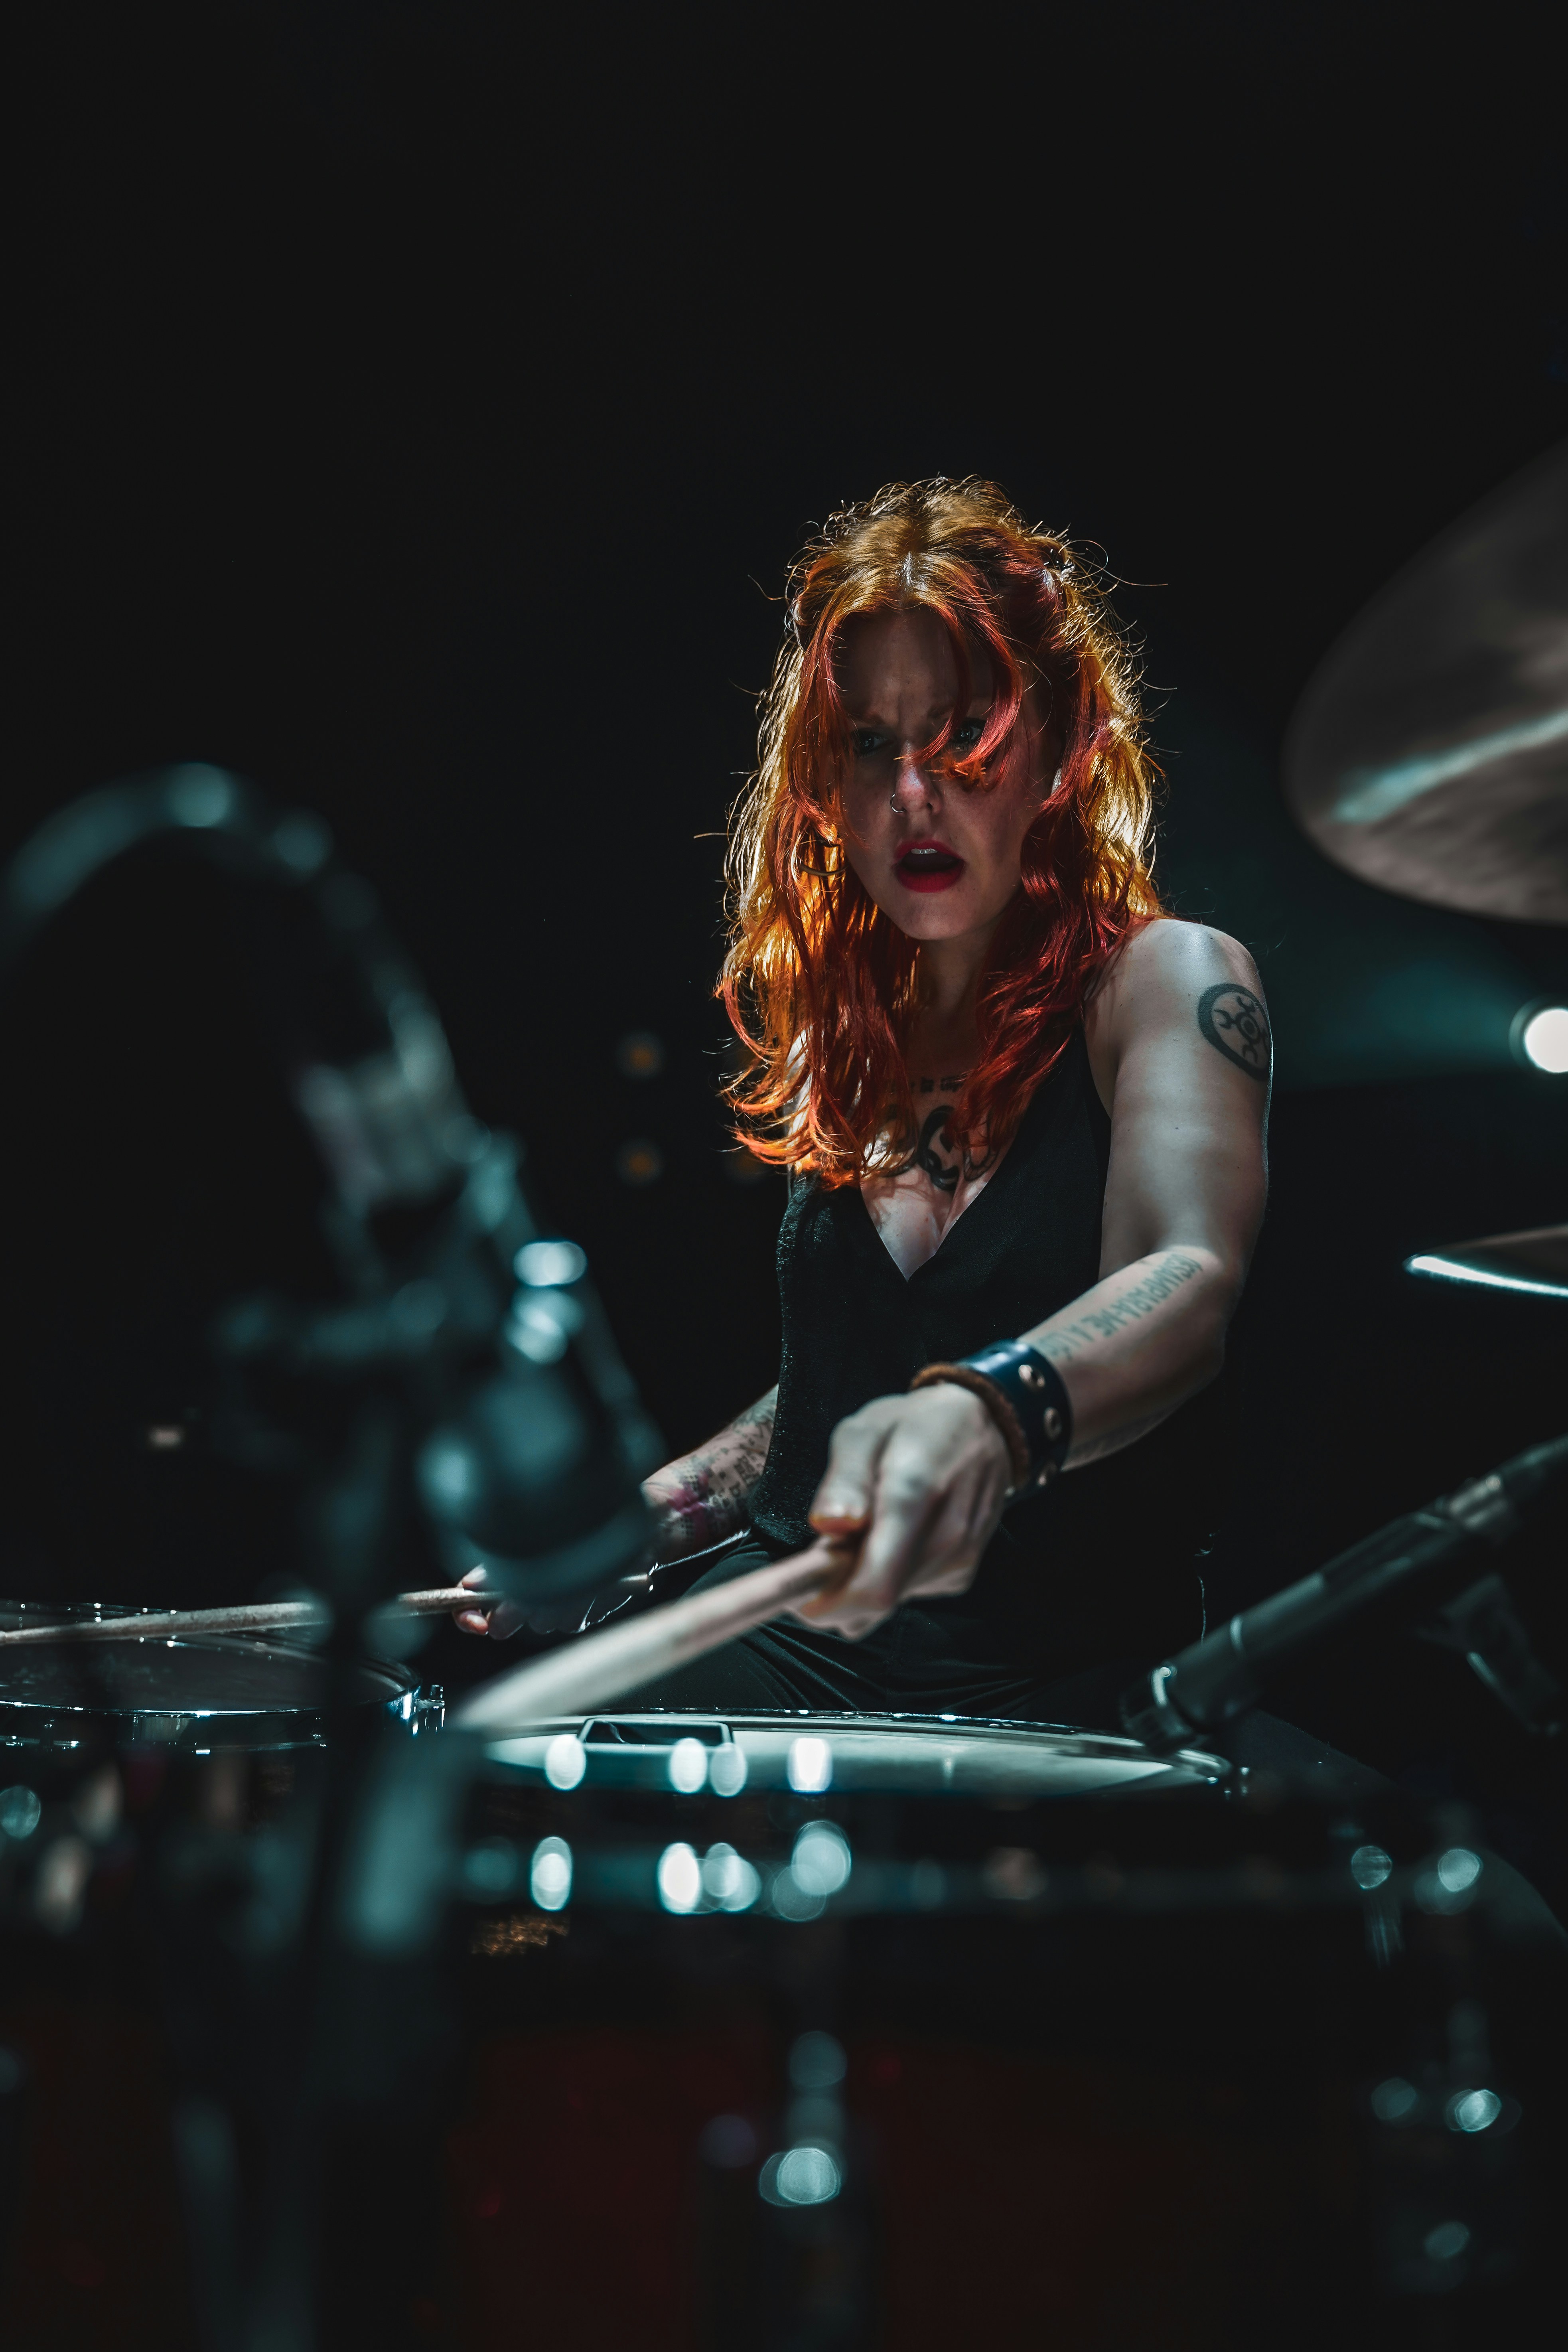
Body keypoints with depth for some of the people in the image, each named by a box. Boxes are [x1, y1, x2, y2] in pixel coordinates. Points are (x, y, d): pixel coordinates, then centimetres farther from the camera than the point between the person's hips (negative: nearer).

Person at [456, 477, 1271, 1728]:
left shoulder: (1170, 980, -5)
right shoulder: (850, 1025, 14)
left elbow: (1190, 1281, -26)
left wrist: (987, 1416, -46)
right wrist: (645, 1514, 10)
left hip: (1056, 1692, -5)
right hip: (792, 1642, 5)